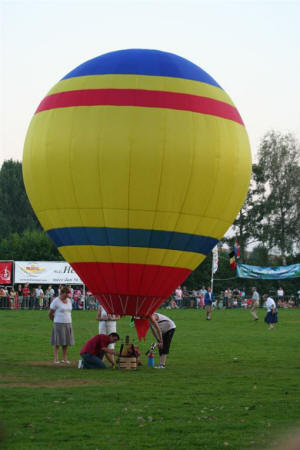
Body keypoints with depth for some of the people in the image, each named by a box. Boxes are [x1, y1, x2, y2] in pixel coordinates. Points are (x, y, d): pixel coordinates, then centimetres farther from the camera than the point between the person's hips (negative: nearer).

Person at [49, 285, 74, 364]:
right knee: (57, 342, -4)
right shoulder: (56, 301, -8)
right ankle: (56, 359, -1)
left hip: (68, 323, 6)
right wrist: (54, 320, 8)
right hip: (59, 324, -6)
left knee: (66, 342, 5)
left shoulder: (69, 300, 12)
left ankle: (64, 358, 12)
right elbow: (50, 313, -2)